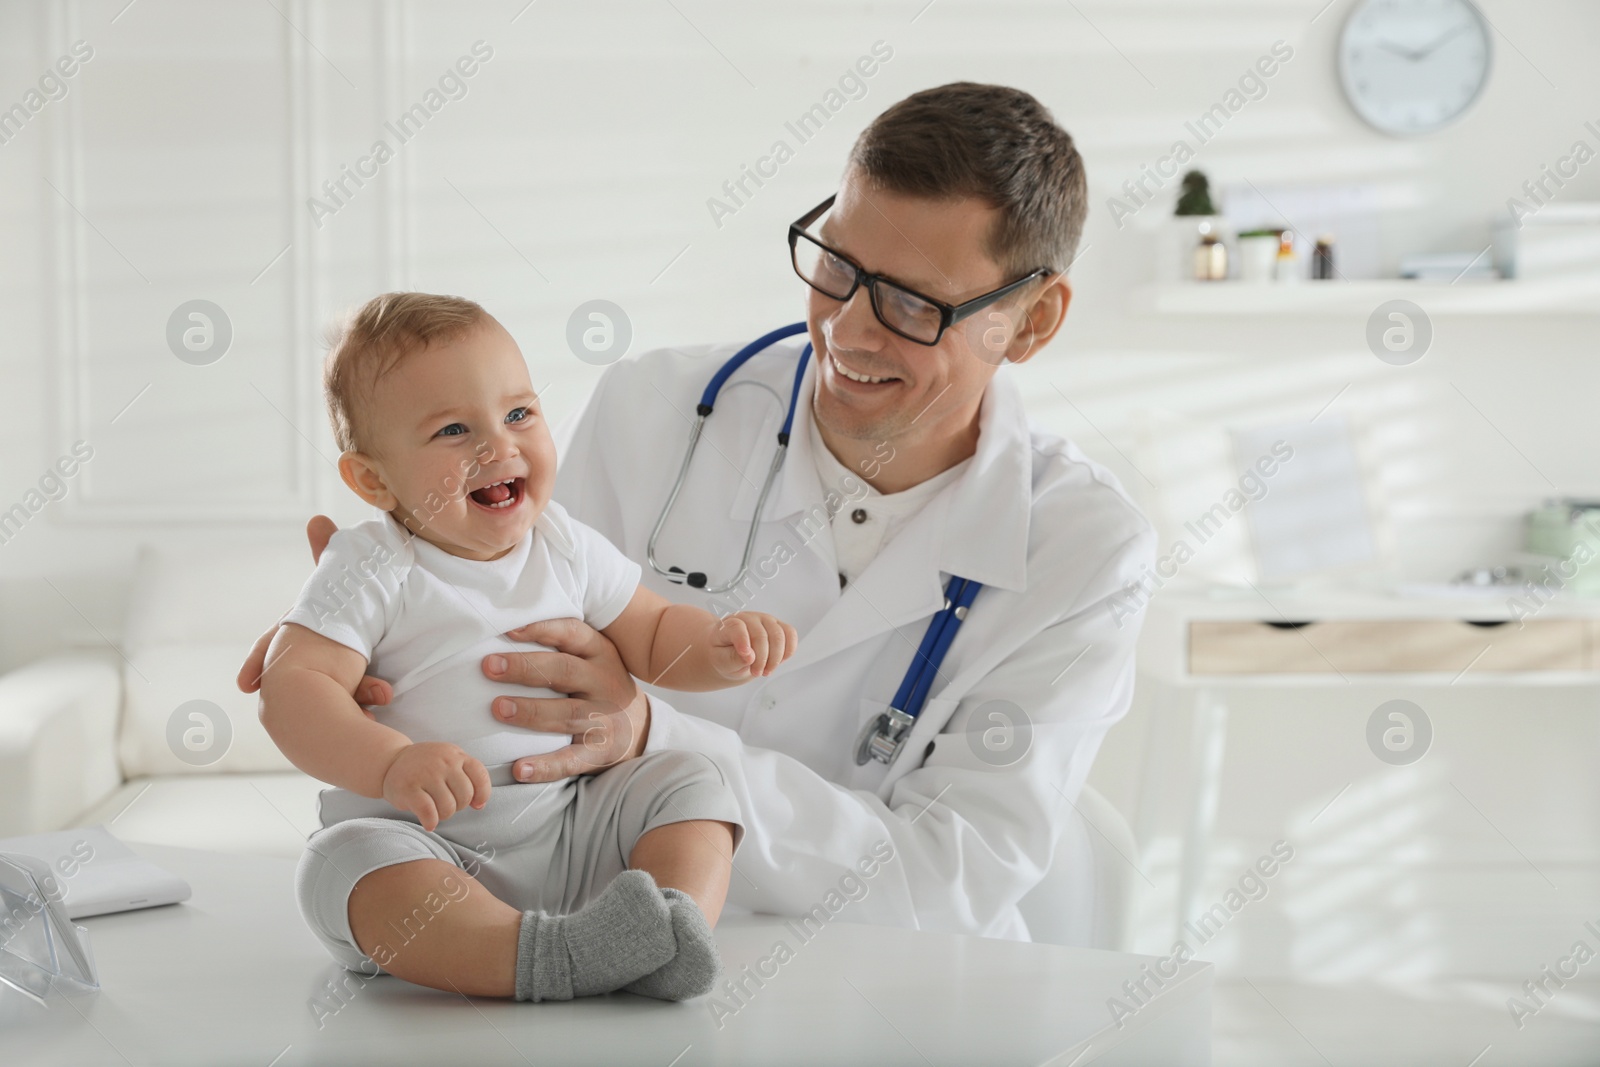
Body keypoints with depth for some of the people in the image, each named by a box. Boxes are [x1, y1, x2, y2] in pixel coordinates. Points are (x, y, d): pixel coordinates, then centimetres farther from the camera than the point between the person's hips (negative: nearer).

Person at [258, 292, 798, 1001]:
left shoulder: (567, 548, 6)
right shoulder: (373, 574, -9)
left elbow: (654, 637, 18)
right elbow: (289, 688, -19)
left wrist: (722, 644, -7)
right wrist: (392, 764, -37)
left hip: (571, 836, 5)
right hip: (425, 848, -5)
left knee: (688, 782, -7)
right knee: (347, 860, -33)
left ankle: (674, 924, -31)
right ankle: (549, 957, -47)